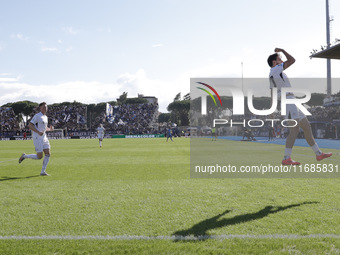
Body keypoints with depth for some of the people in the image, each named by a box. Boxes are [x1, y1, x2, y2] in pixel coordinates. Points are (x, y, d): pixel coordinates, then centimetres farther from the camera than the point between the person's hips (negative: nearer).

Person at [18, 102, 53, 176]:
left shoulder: (45, 117, 15)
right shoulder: (37, 116, -10)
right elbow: (29, 125, -16)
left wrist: (50, 129, 5)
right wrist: (38, 132, -26)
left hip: (44, 137, 8)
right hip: (37, 138, -8)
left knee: (48, 154, -2)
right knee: (39, 157, -7)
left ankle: (43, 172, 5)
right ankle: (24, 156, 17)